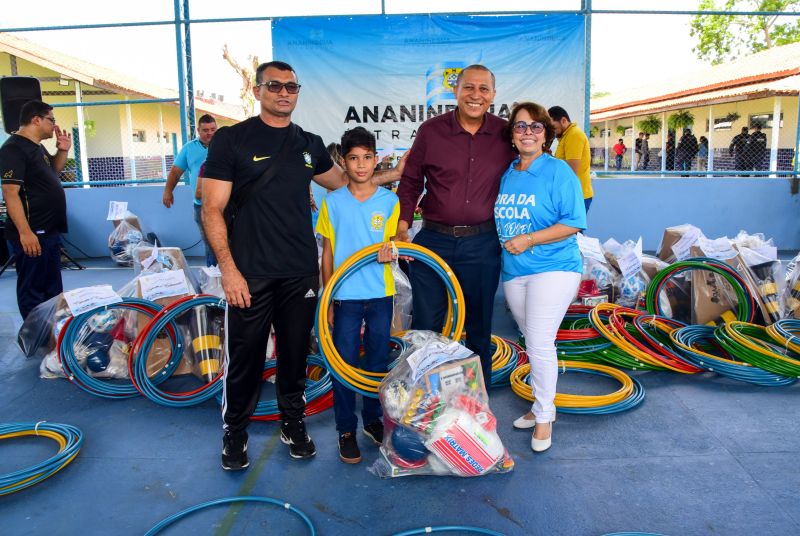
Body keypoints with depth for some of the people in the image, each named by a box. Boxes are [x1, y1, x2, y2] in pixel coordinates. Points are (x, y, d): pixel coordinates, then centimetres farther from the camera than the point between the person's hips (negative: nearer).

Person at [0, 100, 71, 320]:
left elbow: (52, 171, 32)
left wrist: (62, 151, 11)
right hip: (32, 233, -10)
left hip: (49, 231, 10)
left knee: (52, 288, 18)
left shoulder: (37, 147, 14)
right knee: (33, 290, -1)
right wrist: (25, 232, -28)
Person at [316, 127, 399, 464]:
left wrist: (389, 252, -19)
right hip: (345, 296, -1)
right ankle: (346, 430, 17)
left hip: (381, 295, 1)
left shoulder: (389, 201, 1)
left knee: (378, 361, 12)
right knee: (344, 364, 3)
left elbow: (393, 242, 6)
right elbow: (327, 252, 3)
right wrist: (326, 298, 0)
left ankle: (373, 419, 30)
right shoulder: (333, 202, 0)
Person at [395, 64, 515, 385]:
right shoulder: (430, 130, -2)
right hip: (433, 241, -1)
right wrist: (402, 226, -6)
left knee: (479, 328, 13)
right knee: (425, 327, 5)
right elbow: (411, 181, 5)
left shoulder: (505, 134, 1)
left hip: (483, 245, 1)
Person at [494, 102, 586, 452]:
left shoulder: (558, 171, -7)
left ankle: (544, 417, 8)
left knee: (539, 343, -9)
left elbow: (573, 223, -13)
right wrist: (509, 245, 6)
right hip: (513, 271, 6)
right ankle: (543, 406, 31)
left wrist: (530, 239, -19)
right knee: (533, 342, 15)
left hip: (552, 269, -6)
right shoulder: (506, 175, 10)